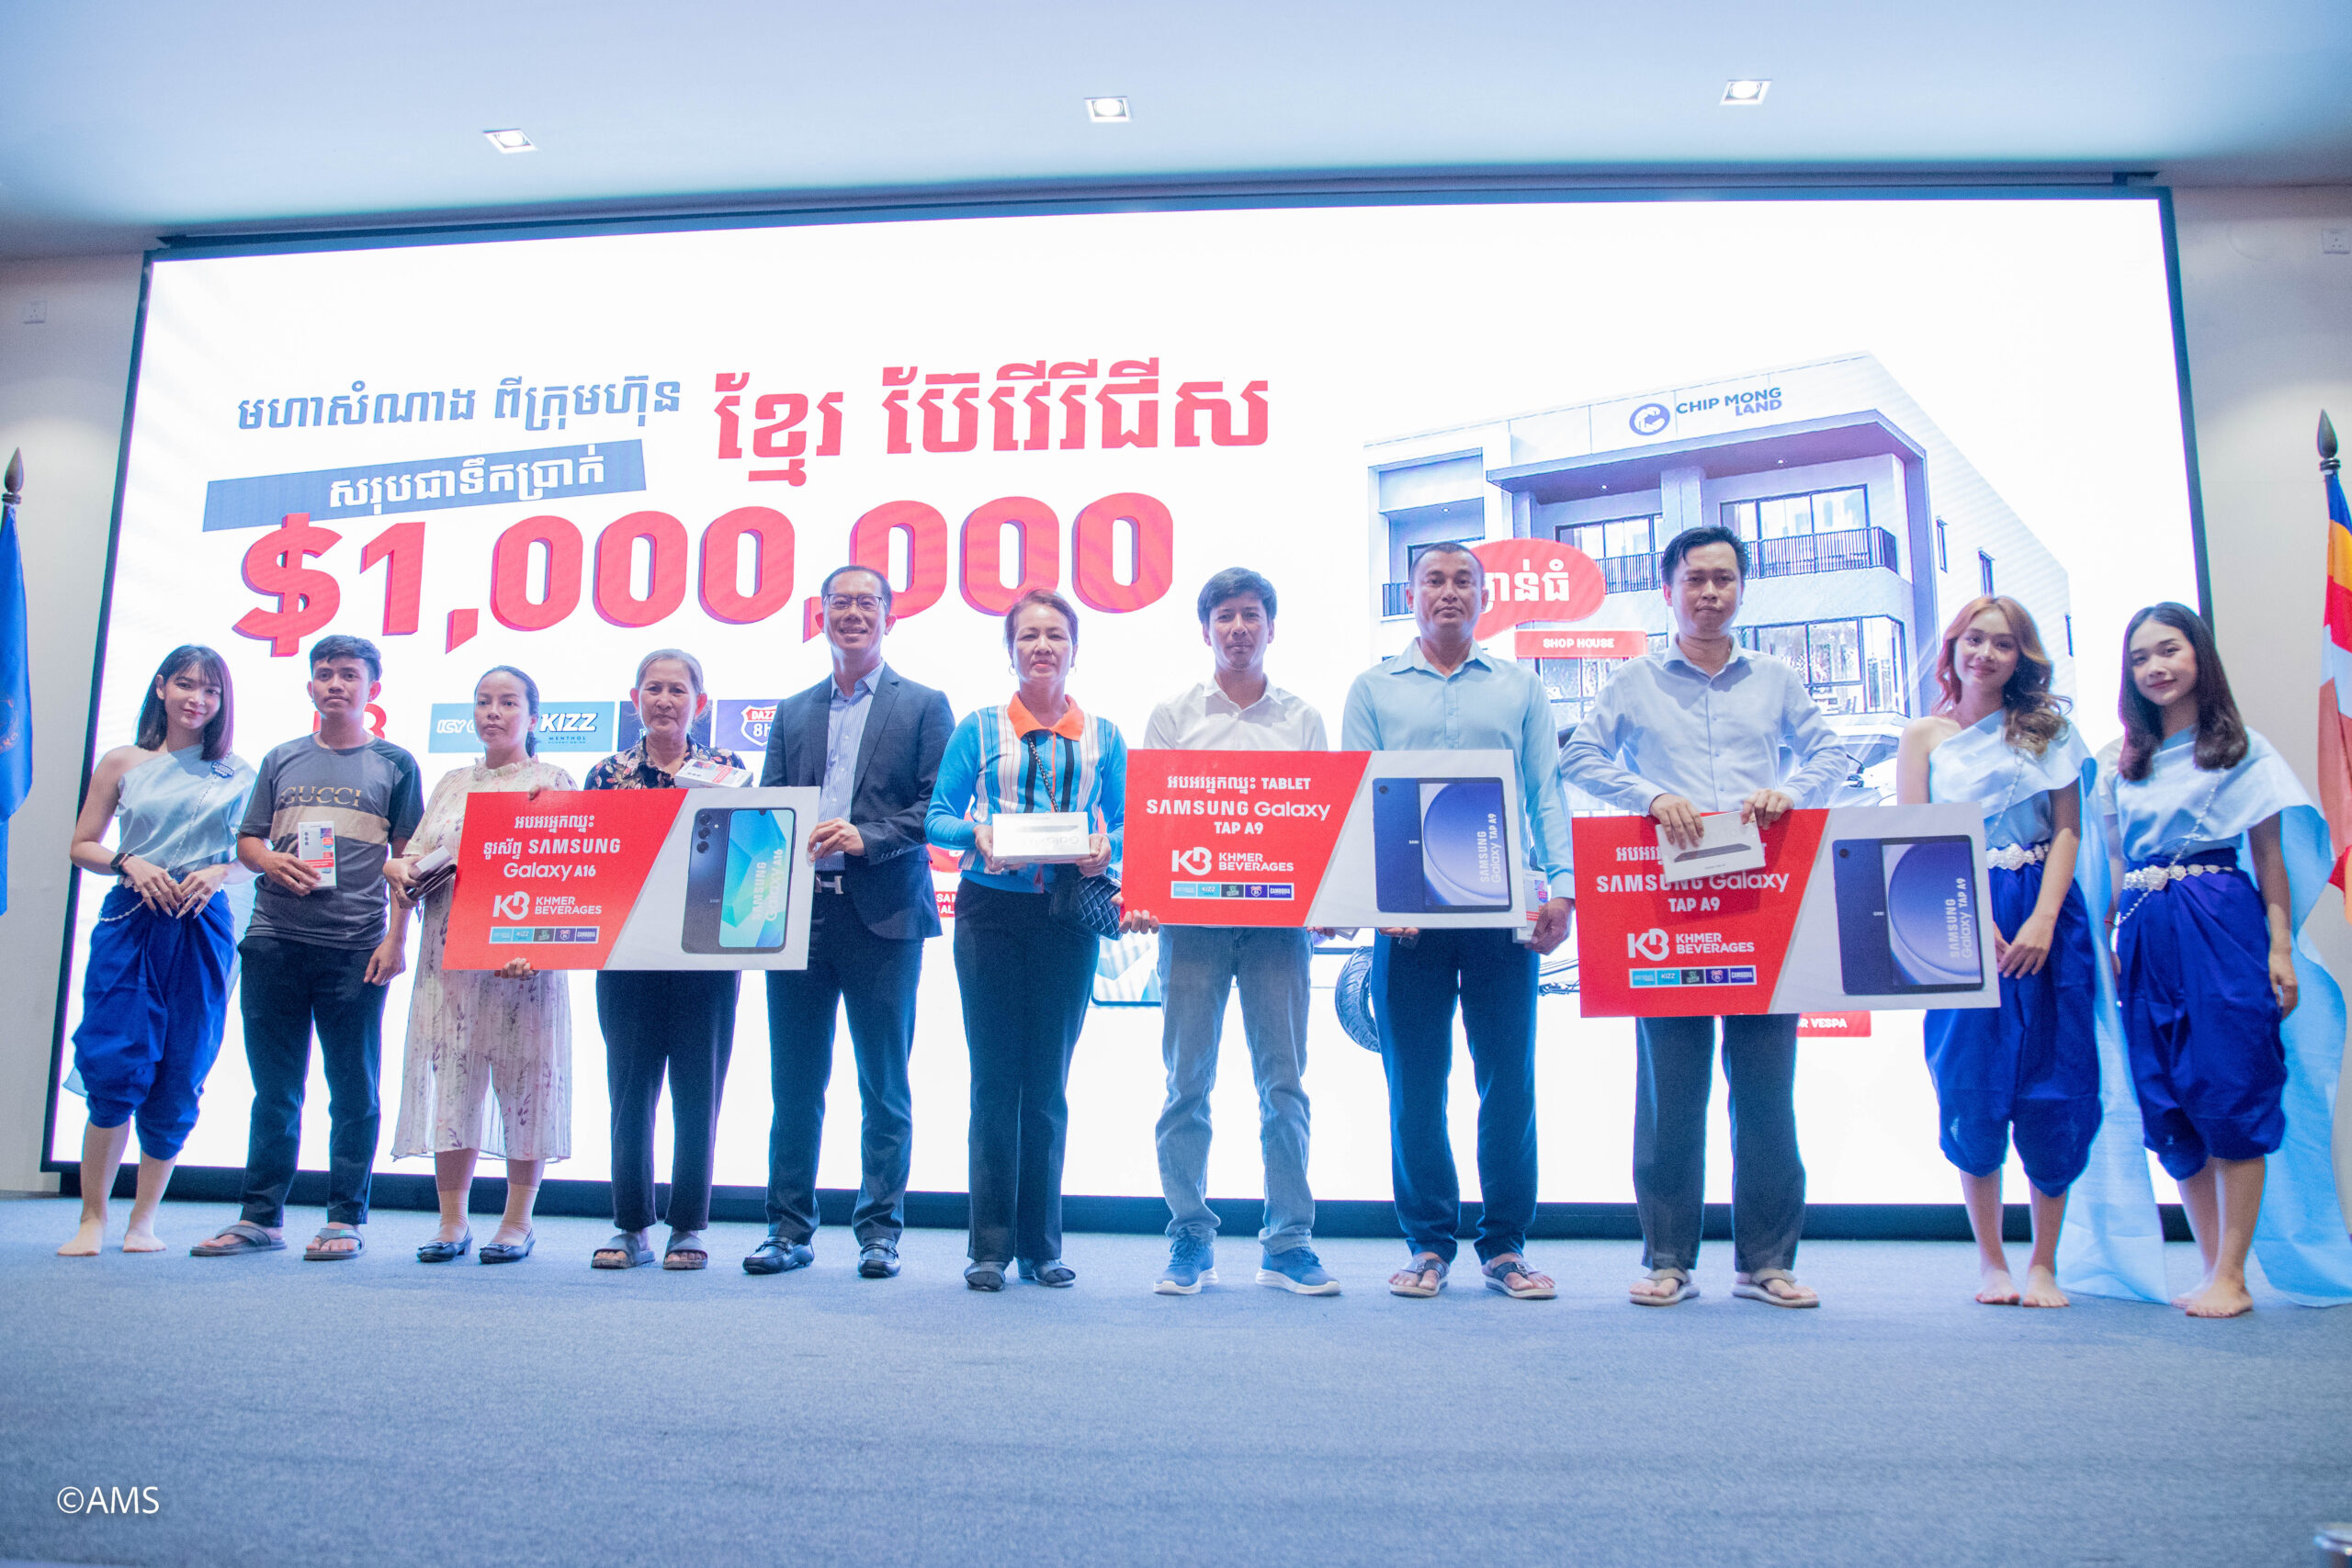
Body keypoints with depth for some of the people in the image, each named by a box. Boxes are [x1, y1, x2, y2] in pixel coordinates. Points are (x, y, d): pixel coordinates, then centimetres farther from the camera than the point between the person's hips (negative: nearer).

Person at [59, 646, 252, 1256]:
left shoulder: (238, 773, 9)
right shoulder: (122, 763, 9)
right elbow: (83, 846, 10)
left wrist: (219, 871, -9)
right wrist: (131, 863, -8)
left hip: (203, 928, 1)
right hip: (131, 922, 0)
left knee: (179, 1080, 1)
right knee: (114, 1069, -9)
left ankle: (143, 1221, 14)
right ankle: (93, 1218, 5)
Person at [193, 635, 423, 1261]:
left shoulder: (394, 764, 6)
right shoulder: (282, 759, 15)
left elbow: (406, 859, 3)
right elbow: (246, 842, 17)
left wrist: (395, 938, -6)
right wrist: (275, 863, -6)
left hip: (356, 946, -3)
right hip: (274, 940, 3)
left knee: (353, 1090, 1)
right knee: (274, 1086, 8)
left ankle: (345, 1220, 8)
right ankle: (260, 1217, 16)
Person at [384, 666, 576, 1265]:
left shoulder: (553, 780, 5)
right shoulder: (453, 784, 20)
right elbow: (415, 856, 19)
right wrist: (401, 868, -7)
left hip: (524, 956, -4)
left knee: (524, 1081, -1)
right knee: (450, 1079, 2)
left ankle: (517, 1221, 9)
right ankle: (452, 1221, 11)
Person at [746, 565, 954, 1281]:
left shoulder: (924, 706, 7)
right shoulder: (793, 713, 19)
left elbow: (940, 806, -2)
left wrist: (867, 837, -15)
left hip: (882, 916, -3)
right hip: (799, 913, 4)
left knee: (884, 1084, 2)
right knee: (794, 1081, 6)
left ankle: (879, 1231, 10)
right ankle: (789, 1229, 14)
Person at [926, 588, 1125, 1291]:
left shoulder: (1103, 737, 10)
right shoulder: (979, 729, 7)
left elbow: (1125, 826, 10)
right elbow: (936, 816, 5)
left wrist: (1106, 850, -12)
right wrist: (975, 835, -15)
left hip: (1069, 917, 1)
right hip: (991, 911, -1)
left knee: (1048, 1084, 5)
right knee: (994, 1079, -1)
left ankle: (1042, 1245, 13)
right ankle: (990, 1247, 6)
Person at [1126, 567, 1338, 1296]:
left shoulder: (1303, 718, 13)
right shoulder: (1173, 716, 11)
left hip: (1279, 915, 1)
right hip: (1192, 914, 0)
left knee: (1284, 1082, 0)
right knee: (1188, 1083, 0)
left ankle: (1288, 1242, 7)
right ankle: (1190, 1241, 9)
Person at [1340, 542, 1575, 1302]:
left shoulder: (1520, 688, 15)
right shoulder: (1374, 689, 12)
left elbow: (1547, 795, 9)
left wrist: (1562, 885, -6)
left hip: (1504, 909, 1)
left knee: (1509, 1079, 1)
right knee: (1415, 1083, 2)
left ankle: (1505, 1245, 12)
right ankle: (1428, 1244, 12)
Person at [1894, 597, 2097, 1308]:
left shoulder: (2049, 728, 10)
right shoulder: (1924, 736, 8)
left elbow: (2068, 828, 3)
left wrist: (2043, 919, -11)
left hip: (2046, 915, 1)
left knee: (2053, 1089, -1)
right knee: (1972, 1088, -2)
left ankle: (2044, 1263, 10)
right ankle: (1990, 1260, 10)